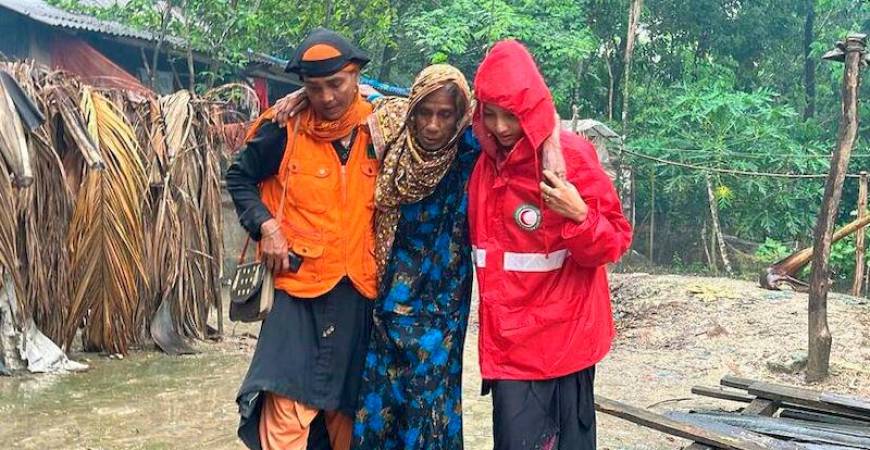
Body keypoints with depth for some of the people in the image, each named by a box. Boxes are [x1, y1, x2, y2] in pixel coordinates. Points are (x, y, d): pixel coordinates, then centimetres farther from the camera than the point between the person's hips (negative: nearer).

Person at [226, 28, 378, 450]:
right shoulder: (285, 129, -7)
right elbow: (239, 177, 6)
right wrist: (266, 226, -8)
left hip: (358, 291, 3)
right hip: (298, 286, -3)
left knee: (347, 407, 15)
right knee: (287, 409, -9)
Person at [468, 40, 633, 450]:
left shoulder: (572, 157, -12)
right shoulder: (486, 161, 5)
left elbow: (614, 243, -9)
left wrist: (580, 216, -27)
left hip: (562, 336, -5)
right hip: (508, 338, 5)